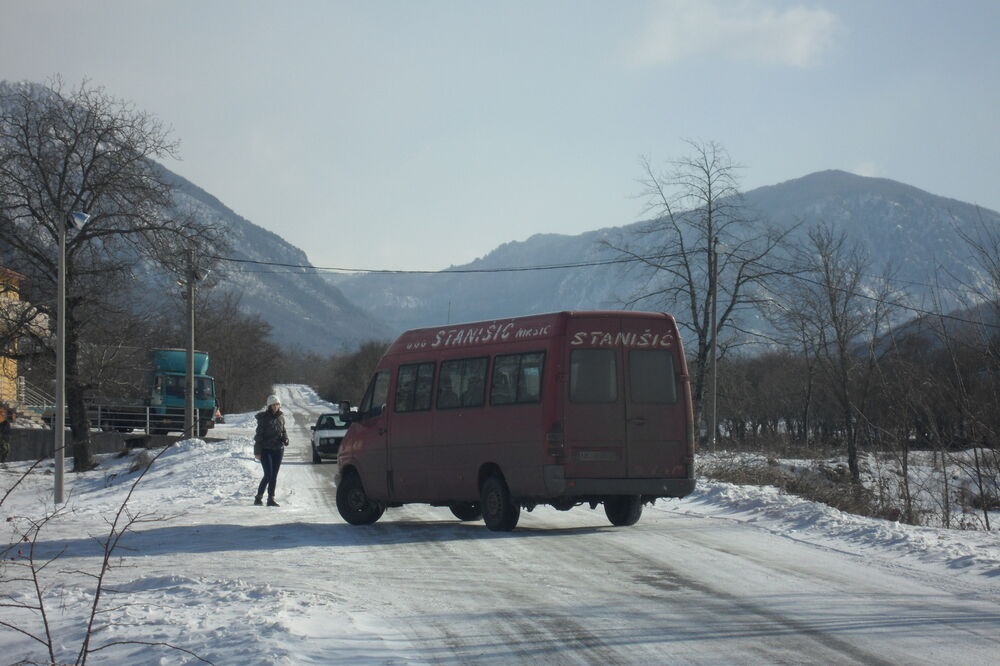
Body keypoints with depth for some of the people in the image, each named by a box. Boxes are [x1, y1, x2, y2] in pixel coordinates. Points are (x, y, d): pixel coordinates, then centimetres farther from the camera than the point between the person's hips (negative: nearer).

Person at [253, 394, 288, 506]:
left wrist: (285, 439, -3)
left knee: (274, 475, 6)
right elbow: (259, 434, -7)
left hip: (278, 450, 5)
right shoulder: (264, 417, -7)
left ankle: (271, 499, 11)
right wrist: (257, 451, -10)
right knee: (268, 475, -11)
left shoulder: (281, 417, 8)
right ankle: (259, 496, 3)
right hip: (266, 450, -5)